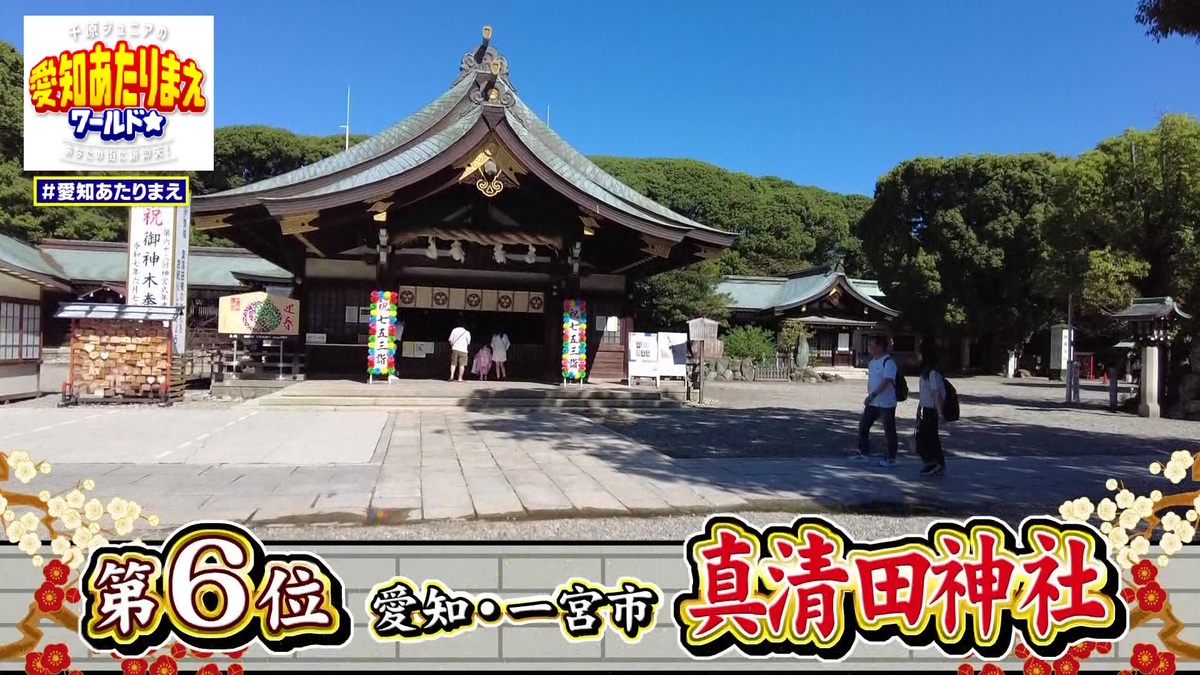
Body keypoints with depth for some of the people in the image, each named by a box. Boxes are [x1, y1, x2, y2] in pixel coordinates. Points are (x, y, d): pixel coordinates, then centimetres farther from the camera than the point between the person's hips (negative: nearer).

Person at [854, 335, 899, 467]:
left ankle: (891, 458, 13)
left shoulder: (888, 362, -17)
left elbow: (886, 382, -26)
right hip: (872, 402, 9)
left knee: (889, 431, 3)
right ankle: (864, 452, 24)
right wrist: (869, 396, 11)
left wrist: (872, 395, -32)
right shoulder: (872, 362, 10)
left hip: (886, 403, -9)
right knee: (863, 426, 11)